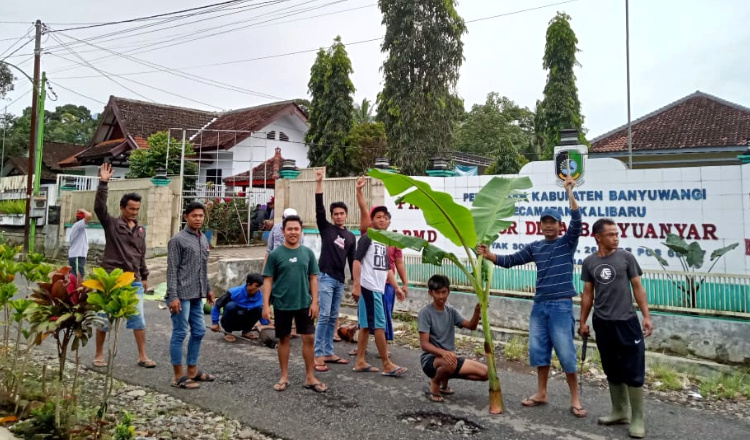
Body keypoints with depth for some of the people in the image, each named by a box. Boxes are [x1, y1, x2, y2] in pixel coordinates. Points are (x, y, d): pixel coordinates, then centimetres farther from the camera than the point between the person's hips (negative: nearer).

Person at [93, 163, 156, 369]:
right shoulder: (111, 224, -2)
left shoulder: (141, 229, 10)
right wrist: (103, 183, -25)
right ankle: (99, 355, 22)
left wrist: (144, 276, 15)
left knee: (138, 318, 4)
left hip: (133, 280, 4)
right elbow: (99, 207, -19)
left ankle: (142, 356, 11)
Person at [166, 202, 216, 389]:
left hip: (196, 295, 8)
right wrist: (173, 296, -17)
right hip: (181, 295, -8)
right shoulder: (177, 240, -9)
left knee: (199, 331, 12)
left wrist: (208, 289, 19)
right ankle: (179, 376, 8)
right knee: (180, 333, -1)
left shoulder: (203, 239, 12)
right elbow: (172, 270, -13)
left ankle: (192, 370, 25)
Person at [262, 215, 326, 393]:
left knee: (309, 338, 3)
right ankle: (284, 377, 23)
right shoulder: (275, 254, -5)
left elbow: (313, 278, 5)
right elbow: (268, 280, -3)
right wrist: (266, 304, -9)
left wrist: (315, 301, -2)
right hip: (282, 305, -2)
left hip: (304, 304, 2)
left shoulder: (308, 253, 1)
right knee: (284, 339, 10)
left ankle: (310, 377, 16)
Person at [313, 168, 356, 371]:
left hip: (340, 281, 5)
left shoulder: (351, 237, 13)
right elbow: (319, 208, -11)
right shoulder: (326, 228, 2)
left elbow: (352, 261, 14)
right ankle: (318, 356, -4)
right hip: (325, 278, -5)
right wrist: (319, 182, -20)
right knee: (324, 316, -9)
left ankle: (328, 353, 18)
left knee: (333, 318, 10)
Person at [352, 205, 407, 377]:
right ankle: (387, 365, 0)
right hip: (369, 288, -8)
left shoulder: (384, 242, 18)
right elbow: (357, 261, -14)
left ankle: (360, 362, 15)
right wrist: (356, 285, -21)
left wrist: (396, 287, 18)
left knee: (366, 325, 9)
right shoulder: (367, 238, -6)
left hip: (378, 288, 8)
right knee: (379, 325, -5)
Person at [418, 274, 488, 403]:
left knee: (485, 372, -3)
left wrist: (477, 311, -26)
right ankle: (435, 383, -4)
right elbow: (424, 344, -19)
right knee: (449, 363, -41)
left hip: (450, 357, 7)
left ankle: (444, 379, 15)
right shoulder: (426, 312, -13)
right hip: (431, 359, -7)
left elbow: (471, 326, -7)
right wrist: (443, 352, -36)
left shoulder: (451, 311, 7)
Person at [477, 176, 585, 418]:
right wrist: (489, 255, -6)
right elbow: (510, 261, 9)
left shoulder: (567, 243, 0)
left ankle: (575, 399, 12)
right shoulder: (534, 247, 10)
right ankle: (541, 393, 24)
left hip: (561, 306, -5)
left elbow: (576, 221, -17)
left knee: (566, 353, -2)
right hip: (539, 306, 5)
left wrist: (570, 193, -25)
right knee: (539, 350, 10)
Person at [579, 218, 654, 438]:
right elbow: (588, 294, 9)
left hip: (627, 321, -3)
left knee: (633, 372, -1)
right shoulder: (589, 262, 3)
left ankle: (637, 419, 10)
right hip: (602, 323, 3)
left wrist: (646, 316, -7)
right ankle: (619, 411, 28)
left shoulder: (626, 257, -3)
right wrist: (583, 321, 8)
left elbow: (638, 288, 0)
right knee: (612, 371, 14)